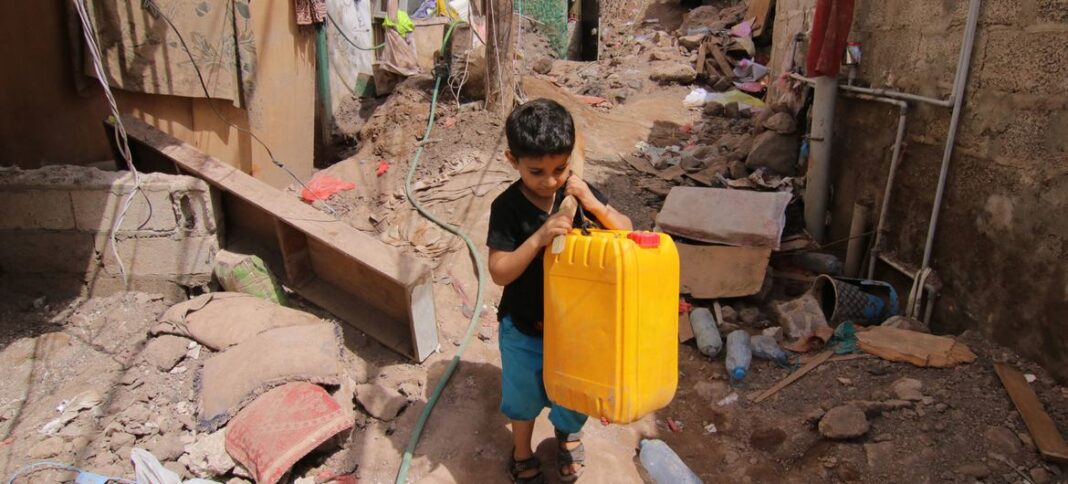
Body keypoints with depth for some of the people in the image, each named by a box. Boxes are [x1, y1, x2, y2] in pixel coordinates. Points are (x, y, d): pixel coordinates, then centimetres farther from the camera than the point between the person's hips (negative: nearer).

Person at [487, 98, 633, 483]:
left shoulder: (576, 191, -12)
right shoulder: (507, 207, -20)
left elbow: (626, 232, -9)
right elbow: (499, 272, -23)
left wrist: (594, 205, -27)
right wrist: (539, 238, -37)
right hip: (523, 325, -2)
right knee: (524, 393, 19)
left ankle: (568, 436, 54)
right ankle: (522, 453, 48)